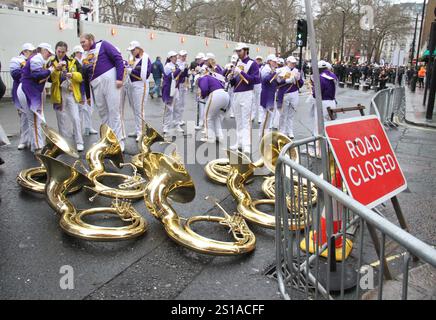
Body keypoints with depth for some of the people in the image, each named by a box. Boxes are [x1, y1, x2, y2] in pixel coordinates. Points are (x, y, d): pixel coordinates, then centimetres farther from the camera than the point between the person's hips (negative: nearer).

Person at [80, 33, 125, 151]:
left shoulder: (102, 45, 6)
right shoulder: (86, 57, 22)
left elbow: (118, 58, -4)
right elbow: (86, 77, 23)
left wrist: (119, 78, -14)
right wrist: (87, 96, 20)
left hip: (110, 80, -6)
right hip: (96, 86, 7)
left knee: (113, 111, -7)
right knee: (102, 113, 7)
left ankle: (118, 142, -2)